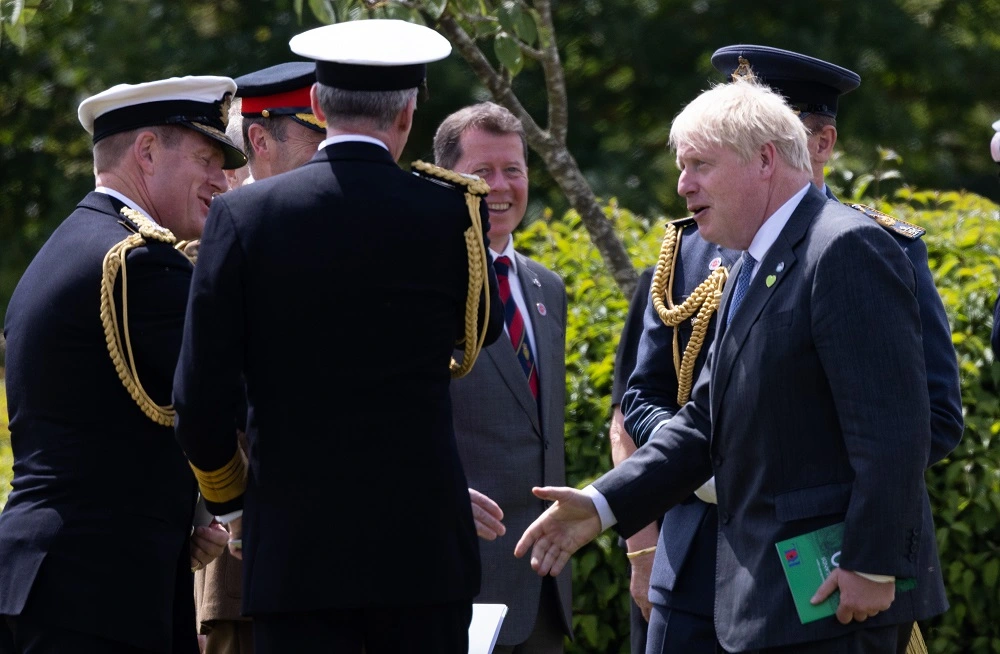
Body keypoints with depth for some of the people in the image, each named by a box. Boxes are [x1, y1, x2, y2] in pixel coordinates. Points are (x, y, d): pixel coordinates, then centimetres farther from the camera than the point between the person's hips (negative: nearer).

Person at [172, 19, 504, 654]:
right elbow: (483, 328, 19)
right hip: (423, 550, 0)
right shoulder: (453, 212, -2)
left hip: (293, 550, 0)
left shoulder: (242, 216, -2)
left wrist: (229, 502, 14)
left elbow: (199, 403, -3)